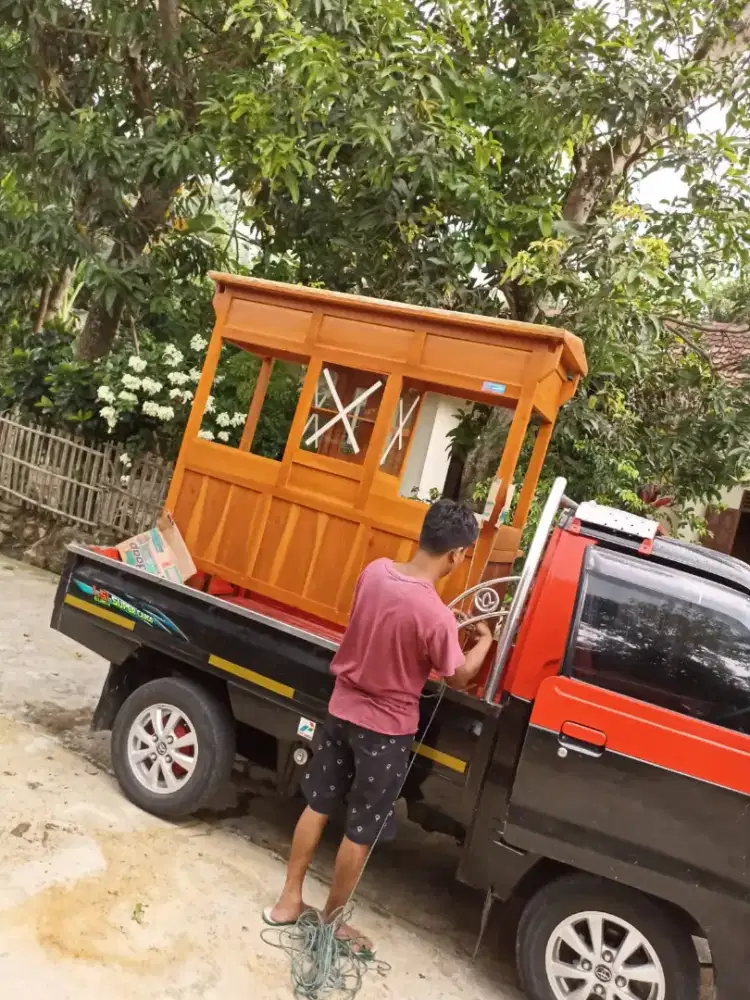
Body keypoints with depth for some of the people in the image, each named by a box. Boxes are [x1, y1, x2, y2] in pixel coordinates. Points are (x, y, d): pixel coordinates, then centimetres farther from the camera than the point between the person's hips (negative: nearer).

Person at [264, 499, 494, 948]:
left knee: (318, 806, 21)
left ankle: (289, 901, 36)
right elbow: (459, 677, -10)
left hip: (342, 708, 6)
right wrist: (485, 640, 8)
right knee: (361, 833, 14)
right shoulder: (436, 616, -28)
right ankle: (331, 922, 32)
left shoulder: (375, 571, -10)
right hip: (386, 729, -6)